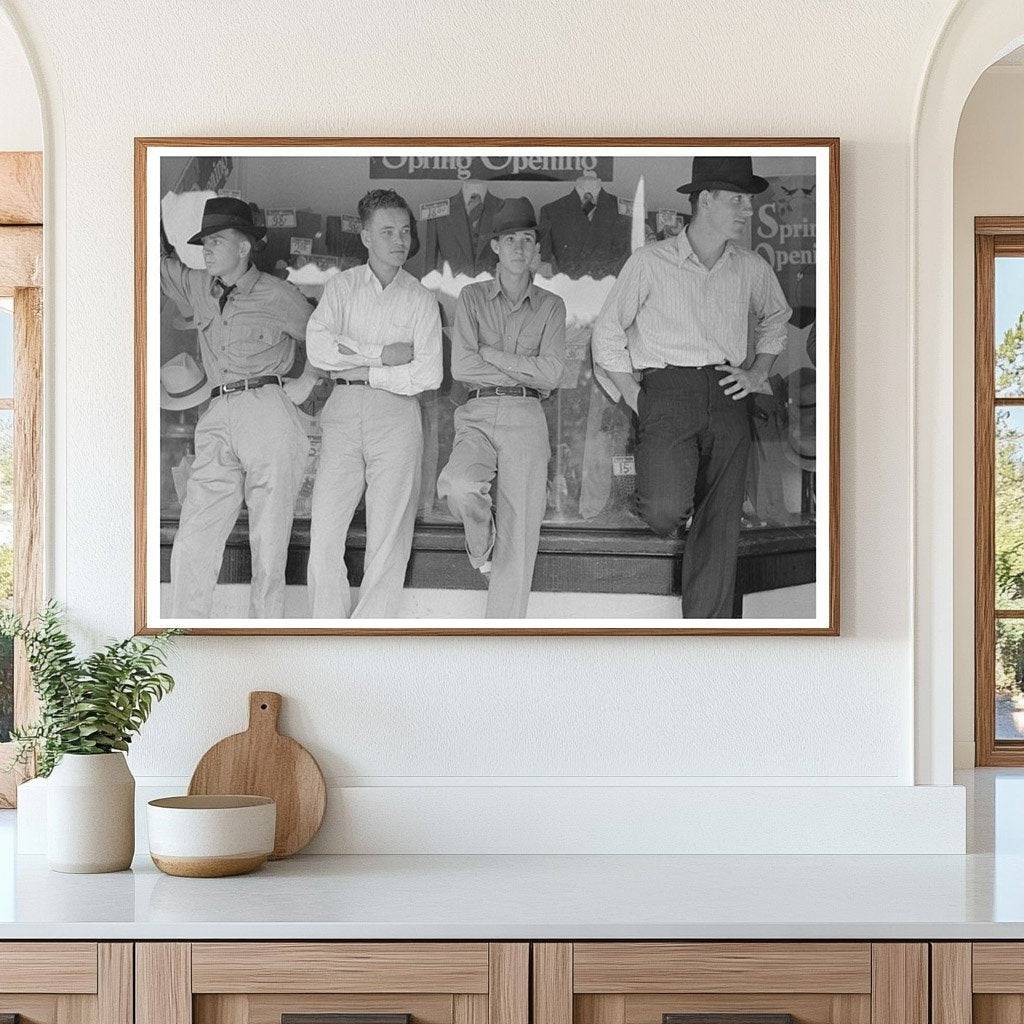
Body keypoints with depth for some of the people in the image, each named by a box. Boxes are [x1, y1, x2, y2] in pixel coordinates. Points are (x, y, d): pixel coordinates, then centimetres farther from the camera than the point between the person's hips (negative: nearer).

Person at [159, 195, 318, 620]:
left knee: (268, 545, -4)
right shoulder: (197, 287, 18)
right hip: (217, 421, 4)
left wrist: (306, 383, 5)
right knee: (192, 545, -7)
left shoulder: (278, 295, 6)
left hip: (270, 414, -4)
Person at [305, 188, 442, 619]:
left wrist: (361, 370, -6)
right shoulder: (342, 285, 10)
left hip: (395, 411, -1)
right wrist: (383, 354, -10)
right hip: (343, 410, 1)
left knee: (388, 532, -4)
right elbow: (317, 347, -6)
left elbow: (428, 374, -4)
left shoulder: (421, 300, 8)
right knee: (325, 526, -7)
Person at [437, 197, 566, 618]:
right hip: (477, 414, 0)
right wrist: (525, 371, -3)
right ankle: (481, 543, 4)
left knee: (519, 540, -7)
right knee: (458, 485, -31)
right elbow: (460, 367, -2)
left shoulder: (550, 306, 11)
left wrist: (490, 354, -3)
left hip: (525, 418, 0)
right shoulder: (472, 297, 10)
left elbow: (551, 374, -2)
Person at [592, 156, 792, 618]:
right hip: (667, 394, -4)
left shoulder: (752, 269, 12)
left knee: (720, 528, -1)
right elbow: (607, 333, 6)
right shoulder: (651, 262, 0)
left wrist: (758, 372, 16)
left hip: (727, 401, 4)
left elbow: (775, 317, 32)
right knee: (667, 511, -23)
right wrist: (638, 402, -1)